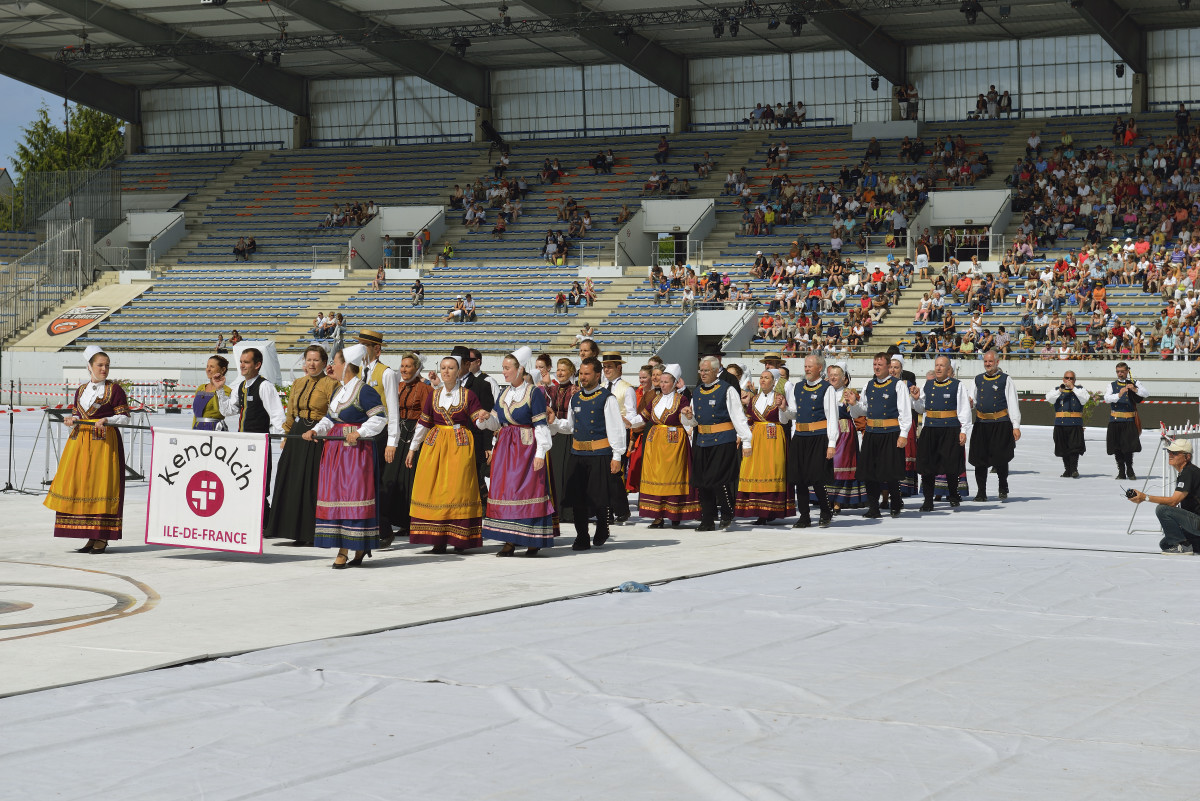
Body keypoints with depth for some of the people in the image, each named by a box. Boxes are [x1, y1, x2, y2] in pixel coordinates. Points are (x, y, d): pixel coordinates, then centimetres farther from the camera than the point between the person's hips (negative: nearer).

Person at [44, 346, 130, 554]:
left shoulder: (115, 389, 0)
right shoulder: (80, 390, 15)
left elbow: (124, 417, -2)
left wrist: (106, 420, -18)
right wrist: (72, 420, -1)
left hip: (104, 441, -5)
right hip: (80, 441, 5)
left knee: (102, 485, -8)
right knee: (79, 485, 0)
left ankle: (102, 538, -4)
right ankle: (91, 537, 7)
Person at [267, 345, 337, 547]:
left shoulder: (330, 384, -6)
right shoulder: (298, 383, 13)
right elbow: (290, 413, 18)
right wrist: (286, 437, 12)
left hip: (318, 438, -7)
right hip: (297, 436, 7)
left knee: (311, 484, -5)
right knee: (291, 482, 8)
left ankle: (310, 534, 2)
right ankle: (294, 530, 17)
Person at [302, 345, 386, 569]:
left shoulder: (364, 391, -10)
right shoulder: (339, 392, 17)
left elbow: (379, 418, -13)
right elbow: (329, 419, 22)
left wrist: (359, 432, -18)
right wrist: (315, 431, 5)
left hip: (357, 450, -9)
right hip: (334, 450, 9)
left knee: (354, 497, -9)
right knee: (334, 496, 5)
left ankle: (360, 548, -5)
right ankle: (343, 549, 10)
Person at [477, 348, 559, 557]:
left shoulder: (534, 393, -7)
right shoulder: (503, 394, 12)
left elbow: (541, 425, -9)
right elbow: (496, 423, 15)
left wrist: (540, 453, -15)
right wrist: (486, 419, -7)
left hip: (527, 447, -6)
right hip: (505, 448, 6)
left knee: (528, 490, -6)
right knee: (505, 490, 2)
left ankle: (533, 542, 0)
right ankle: (509, 541, 5)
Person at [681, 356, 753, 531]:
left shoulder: (727, 390, -4)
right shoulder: (697, 392, 15)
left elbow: (738, 416, -8)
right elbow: (692, 422, 22)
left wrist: (746, 441, -13)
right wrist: (689, 416, -2)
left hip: (723, 441, -6)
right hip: (701, 442, 6)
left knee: (718, 479, -13)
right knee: (702, 482, 4)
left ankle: (727, 514, 8)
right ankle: (708, 521, 12)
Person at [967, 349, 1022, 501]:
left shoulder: (1005, 380, 3)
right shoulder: (978, 379, 14)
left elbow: (1013, 404, -1)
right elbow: (971, 399, 20)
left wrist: (1016, 426, -8)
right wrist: (968, 401, -6)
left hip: (1001, 423, -3)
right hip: (981, 424, 3)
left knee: (1000, 459, -4)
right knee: (980, 459, 1)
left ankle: (1003, 488, 19)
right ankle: (981, 492, 10)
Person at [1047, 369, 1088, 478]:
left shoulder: (1079, 389, 11)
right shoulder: (1056, 390, 14)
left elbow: (1084, 399, -8)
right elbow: (1049, 398, -3)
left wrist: (1073, 388, -11)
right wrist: (1060, 390, -16)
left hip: (1075, 424, -2)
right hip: (1060, 424, 2)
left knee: (1075, 446, -10)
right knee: (1063, 448, 5)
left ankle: (1074, 468, -7)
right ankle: (1067, 469, 12)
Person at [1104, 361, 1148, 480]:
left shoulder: (1134, 384, 9)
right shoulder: (1112, 385, 12)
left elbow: (1146, 394, -5)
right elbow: (1106, 398, -4)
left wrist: (1135, 390, -22)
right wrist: (1119, 395, -22)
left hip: (1129, 421, -2)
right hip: (1115, 421, 2)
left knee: (1128, 447, -9)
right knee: (1117, 449, 2)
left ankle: (1130, 471, 6)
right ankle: (1121, 472, 9)